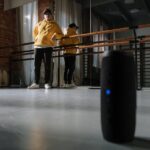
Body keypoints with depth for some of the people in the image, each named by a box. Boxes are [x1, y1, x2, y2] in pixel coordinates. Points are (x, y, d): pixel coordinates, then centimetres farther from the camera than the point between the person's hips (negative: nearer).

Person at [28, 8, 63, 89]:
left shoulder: (54, 25, 10)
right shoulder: (39, 24, 19)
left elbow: (61, 34, 7)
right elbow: (34, 31, 33)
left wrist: (56, 35, -12)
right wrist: (36, 38, 19)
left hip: (48, 46, -3)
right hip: (38, 46, 4)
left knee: (47, 65, -3)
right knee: (36, 65, 1)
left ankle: (47, 83, 3)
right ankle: (36, 83, 7)